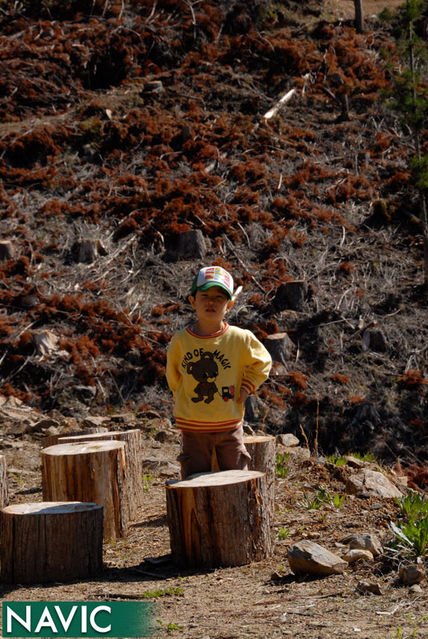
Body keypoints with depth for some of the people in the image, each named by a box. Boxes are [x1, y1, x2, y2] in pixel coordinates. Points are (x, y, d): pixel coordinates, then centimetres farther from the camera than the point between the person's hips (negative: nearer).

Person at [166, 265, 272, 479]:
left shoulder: (240, 339, -7)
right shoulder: (180, 341, -6)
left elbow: (262, 362, 11)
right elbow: (173, 378, 11)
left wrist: (246, 388, 0)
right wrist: (183, 399, 6)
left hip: (229, 426, 0)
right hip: (193, 427, 0)